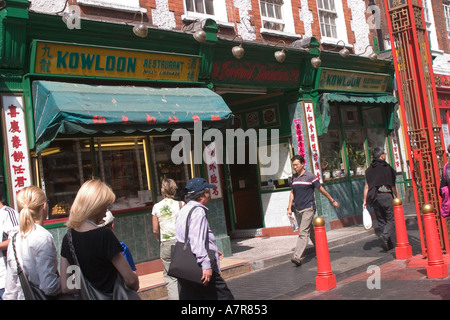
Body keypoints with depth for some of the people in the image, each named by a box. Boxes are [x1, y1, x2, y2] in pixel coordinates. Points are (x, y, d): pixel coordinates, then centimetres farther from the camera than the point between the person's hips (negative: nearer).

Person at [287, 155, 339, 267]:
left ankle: (297, 257, -20)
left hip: (308, 208, -6)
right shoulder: (294, 177, 10)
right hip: (297, 209, 6)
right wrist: (289, 208, 8)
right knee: (310, 231, 16)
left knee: (303, 232, -14)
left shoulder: (310, 176, -6)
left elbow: (321, 189, 3)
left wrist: (332, 200, 10)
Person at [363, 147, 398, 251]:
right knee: (392, 219, 1)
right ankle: (384, 236, -23)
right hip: (386, 195, -4)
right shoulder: (388, 168, -3)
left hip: (374, 197, 4)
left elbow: (367, 186, 4)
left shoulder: (369, 170, 7)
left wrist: (365, 200, 6)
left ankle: (388, 243, 11)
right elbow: (393, 186, -2)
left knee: (381, 221, 11)